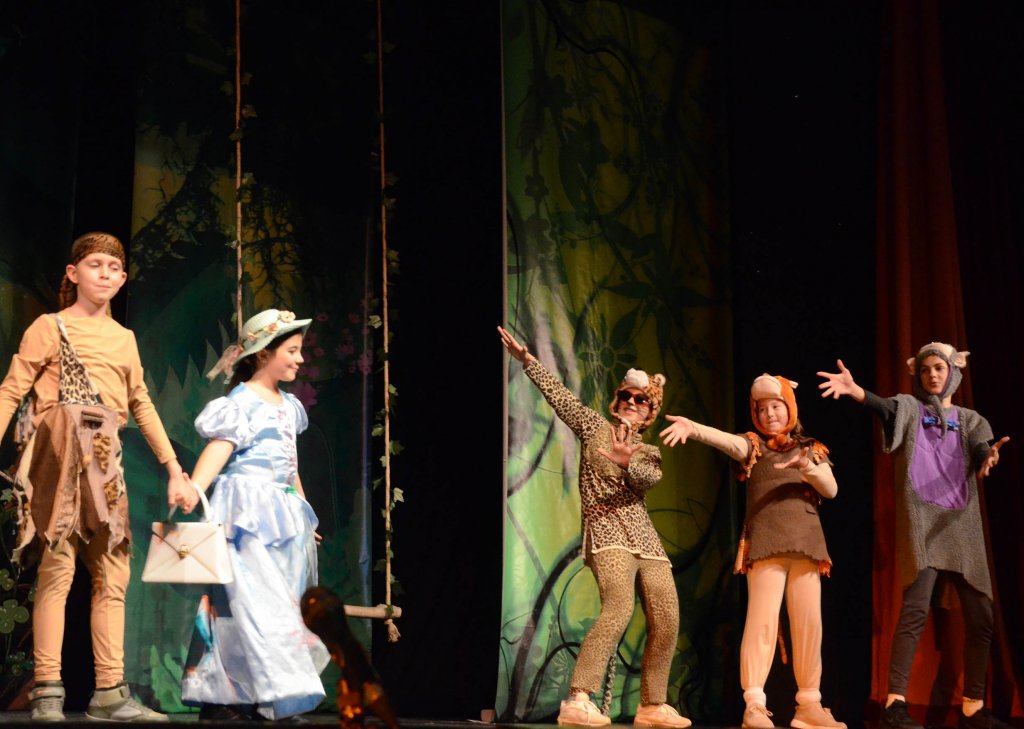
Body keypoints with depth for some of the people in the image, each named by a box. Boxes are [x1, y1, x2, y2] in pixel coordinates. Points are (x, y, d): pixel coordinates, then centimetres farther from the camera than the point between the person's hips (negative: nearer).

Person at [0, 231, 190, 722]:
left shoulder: (123, 337, 19)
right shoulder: (50, 327, 3)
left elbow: (141, 405, 19)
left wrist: (173, 469, 15)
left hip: (104, 460, 6)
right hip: (59, 454, -6)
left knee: (112, 574, 3)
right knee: (57, 566, -10)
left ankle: (110, 694, 6)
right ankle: (47, 693, -7)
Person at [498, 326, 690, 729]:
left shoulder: (649, 454, 20)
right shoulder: (595, 427, 15)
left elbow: (646, 480, -4)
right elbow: (556, 393, 9)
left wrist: (626, 462, -25)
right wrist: (526, 359, 1)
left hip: (645, 537, 6)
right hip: (606, 529, -6)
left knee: (667, 620, -1)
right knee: (619, 608, -28)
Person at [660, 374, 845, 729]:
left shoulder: (812, 450, 17)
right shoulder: (752, 445, 7)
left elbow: (831, 490, 6)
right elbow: (724, 439, -14)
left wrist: (807, 467, -15)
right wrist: (693, 428, -35)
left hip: (806, 543, 3)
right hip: (765, 544, -3)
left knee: (809, 623, 2)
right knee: (762, 619, -12)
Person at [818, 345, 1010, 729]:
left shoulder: (971, 420, 16)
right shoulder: (909, 407, 9)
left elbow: (982, 454, -5)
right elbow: (885, 408, -15)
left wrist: (989, 457, -32)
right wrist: (855, 390, -38)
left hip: (962, 523, 4)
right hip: (920, 520, -4)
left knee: (981, 616, 2)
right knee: (915, 608, -20)